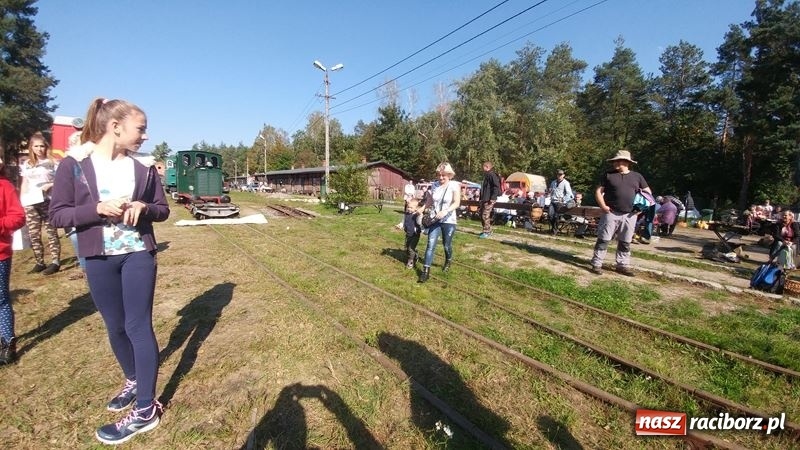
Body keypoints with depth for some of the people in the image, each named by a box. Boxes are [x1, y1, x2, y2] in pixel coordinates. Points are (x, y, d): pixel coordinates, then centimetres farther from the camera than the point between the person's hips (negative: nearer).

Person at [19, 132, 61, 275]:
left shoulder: (52, 162, 3)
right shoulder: (26, 165, 15)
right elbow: (24, 185, 16)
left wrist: (50, 185, -16)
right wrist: (21, 202, 11)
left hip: (48, 202, -4)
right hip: (30, 203, 5)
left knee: (51, 232, -3)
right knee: (33, 234, 5)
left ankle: (55, 262, -2)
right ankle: (39, 262, 12)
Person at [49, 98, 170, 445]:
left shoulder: (143, 169, 1)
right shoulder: (73, 165, -5)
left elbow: (162, 209, 7)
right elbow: (57, 215, -5)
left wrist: (143, 207, -15)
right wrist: (99, 208, -22)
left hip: (138, 256, 0)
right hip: (98, 261, 1)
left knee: (138, 326, 0)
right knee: (115, 327, 14)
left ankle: (146, 409, 8)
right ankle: (133, 380, 39)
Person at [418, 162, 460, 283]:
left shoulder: (454, 185, -10)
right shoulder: (435, 186, 3)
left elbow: (457, 203, -17)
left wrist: (445, 211, -31)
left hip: (448, 221, -3)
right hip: (435, 220, 3)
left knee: (447, 245, 14)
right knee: (430, 244, -6)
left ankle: (448, 262, 44)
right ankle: (426, 270, -5)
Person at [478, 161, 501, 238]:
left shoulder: (492, 175, -12)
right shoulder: (486, 175, 18)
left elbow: (496, 187, -19)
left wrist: (493, 198, -23)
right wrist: (481, 198, 23)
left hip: (489, 199, -10)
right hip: (484, 199, 10)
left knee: (485, 215, -10)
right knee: (482, 215, 12)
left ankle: (487, 232, -3)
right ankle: (487, 230, 22)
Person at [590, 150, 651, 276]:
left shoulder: (637, 176, 10)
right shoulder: (608, 175, 3)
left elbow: (648, 192, 17)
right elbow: (598, 191, 2)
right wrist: (603, 206, -11)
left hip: (629, 215, 3)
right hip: (611, 213, -2)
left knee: (625, 242, 10)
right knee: (603, 239, -4)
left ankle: (623, 265, 21)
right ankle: (596, 264, 2)